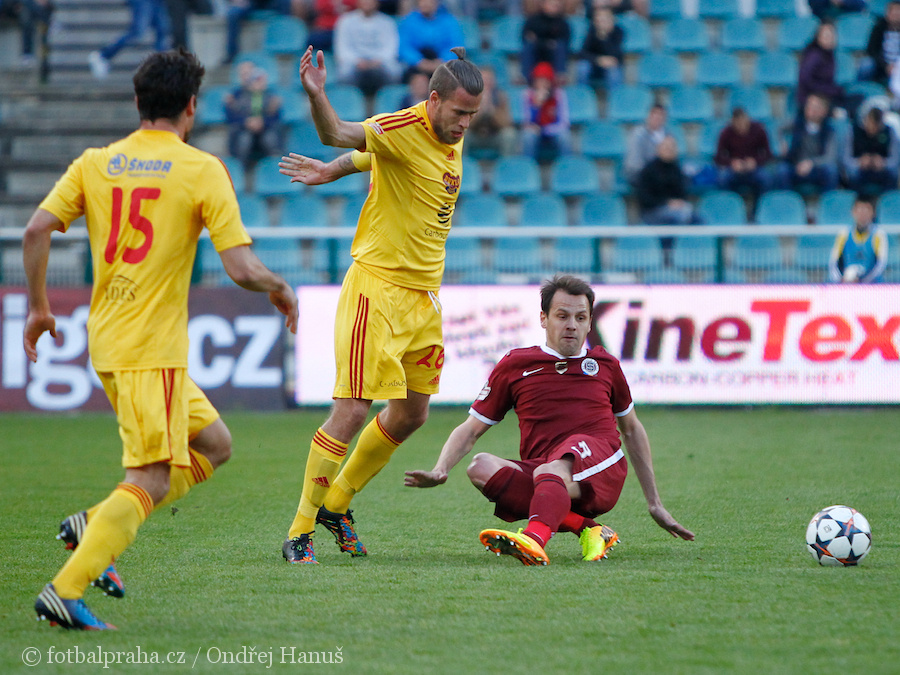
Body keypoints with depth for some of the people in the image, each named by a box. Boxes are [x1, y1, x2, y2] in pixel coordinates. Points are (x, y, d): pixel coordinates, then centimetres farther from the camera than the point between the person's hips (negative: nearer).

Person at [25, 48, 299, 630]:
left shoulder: (94, 163, 8)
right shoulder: (203, 169, -6)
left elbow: (38, 228, -2)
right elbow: (241, 267, -12)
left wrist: (39, 307, 8)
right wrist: (282, 290, 8)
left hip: (107, 339, 7)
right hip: (153, 347, -7)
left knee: (213, 444, 19)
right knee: (153, 479, -7)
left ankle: (95, 525, 9)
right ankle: (65, 591, -18)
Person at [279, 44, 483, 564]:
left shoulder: (454, 138, 8)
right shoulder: (403, 130, -17)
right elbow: (339, 135, -35)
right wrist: (316, 96, -53)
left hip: (424, 296, 8)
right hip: (378, 285, -8)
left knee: (411, 414, 14)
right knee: (354, 409, -12)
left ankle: (337, 504, 31)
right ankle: (300, 531, -4)